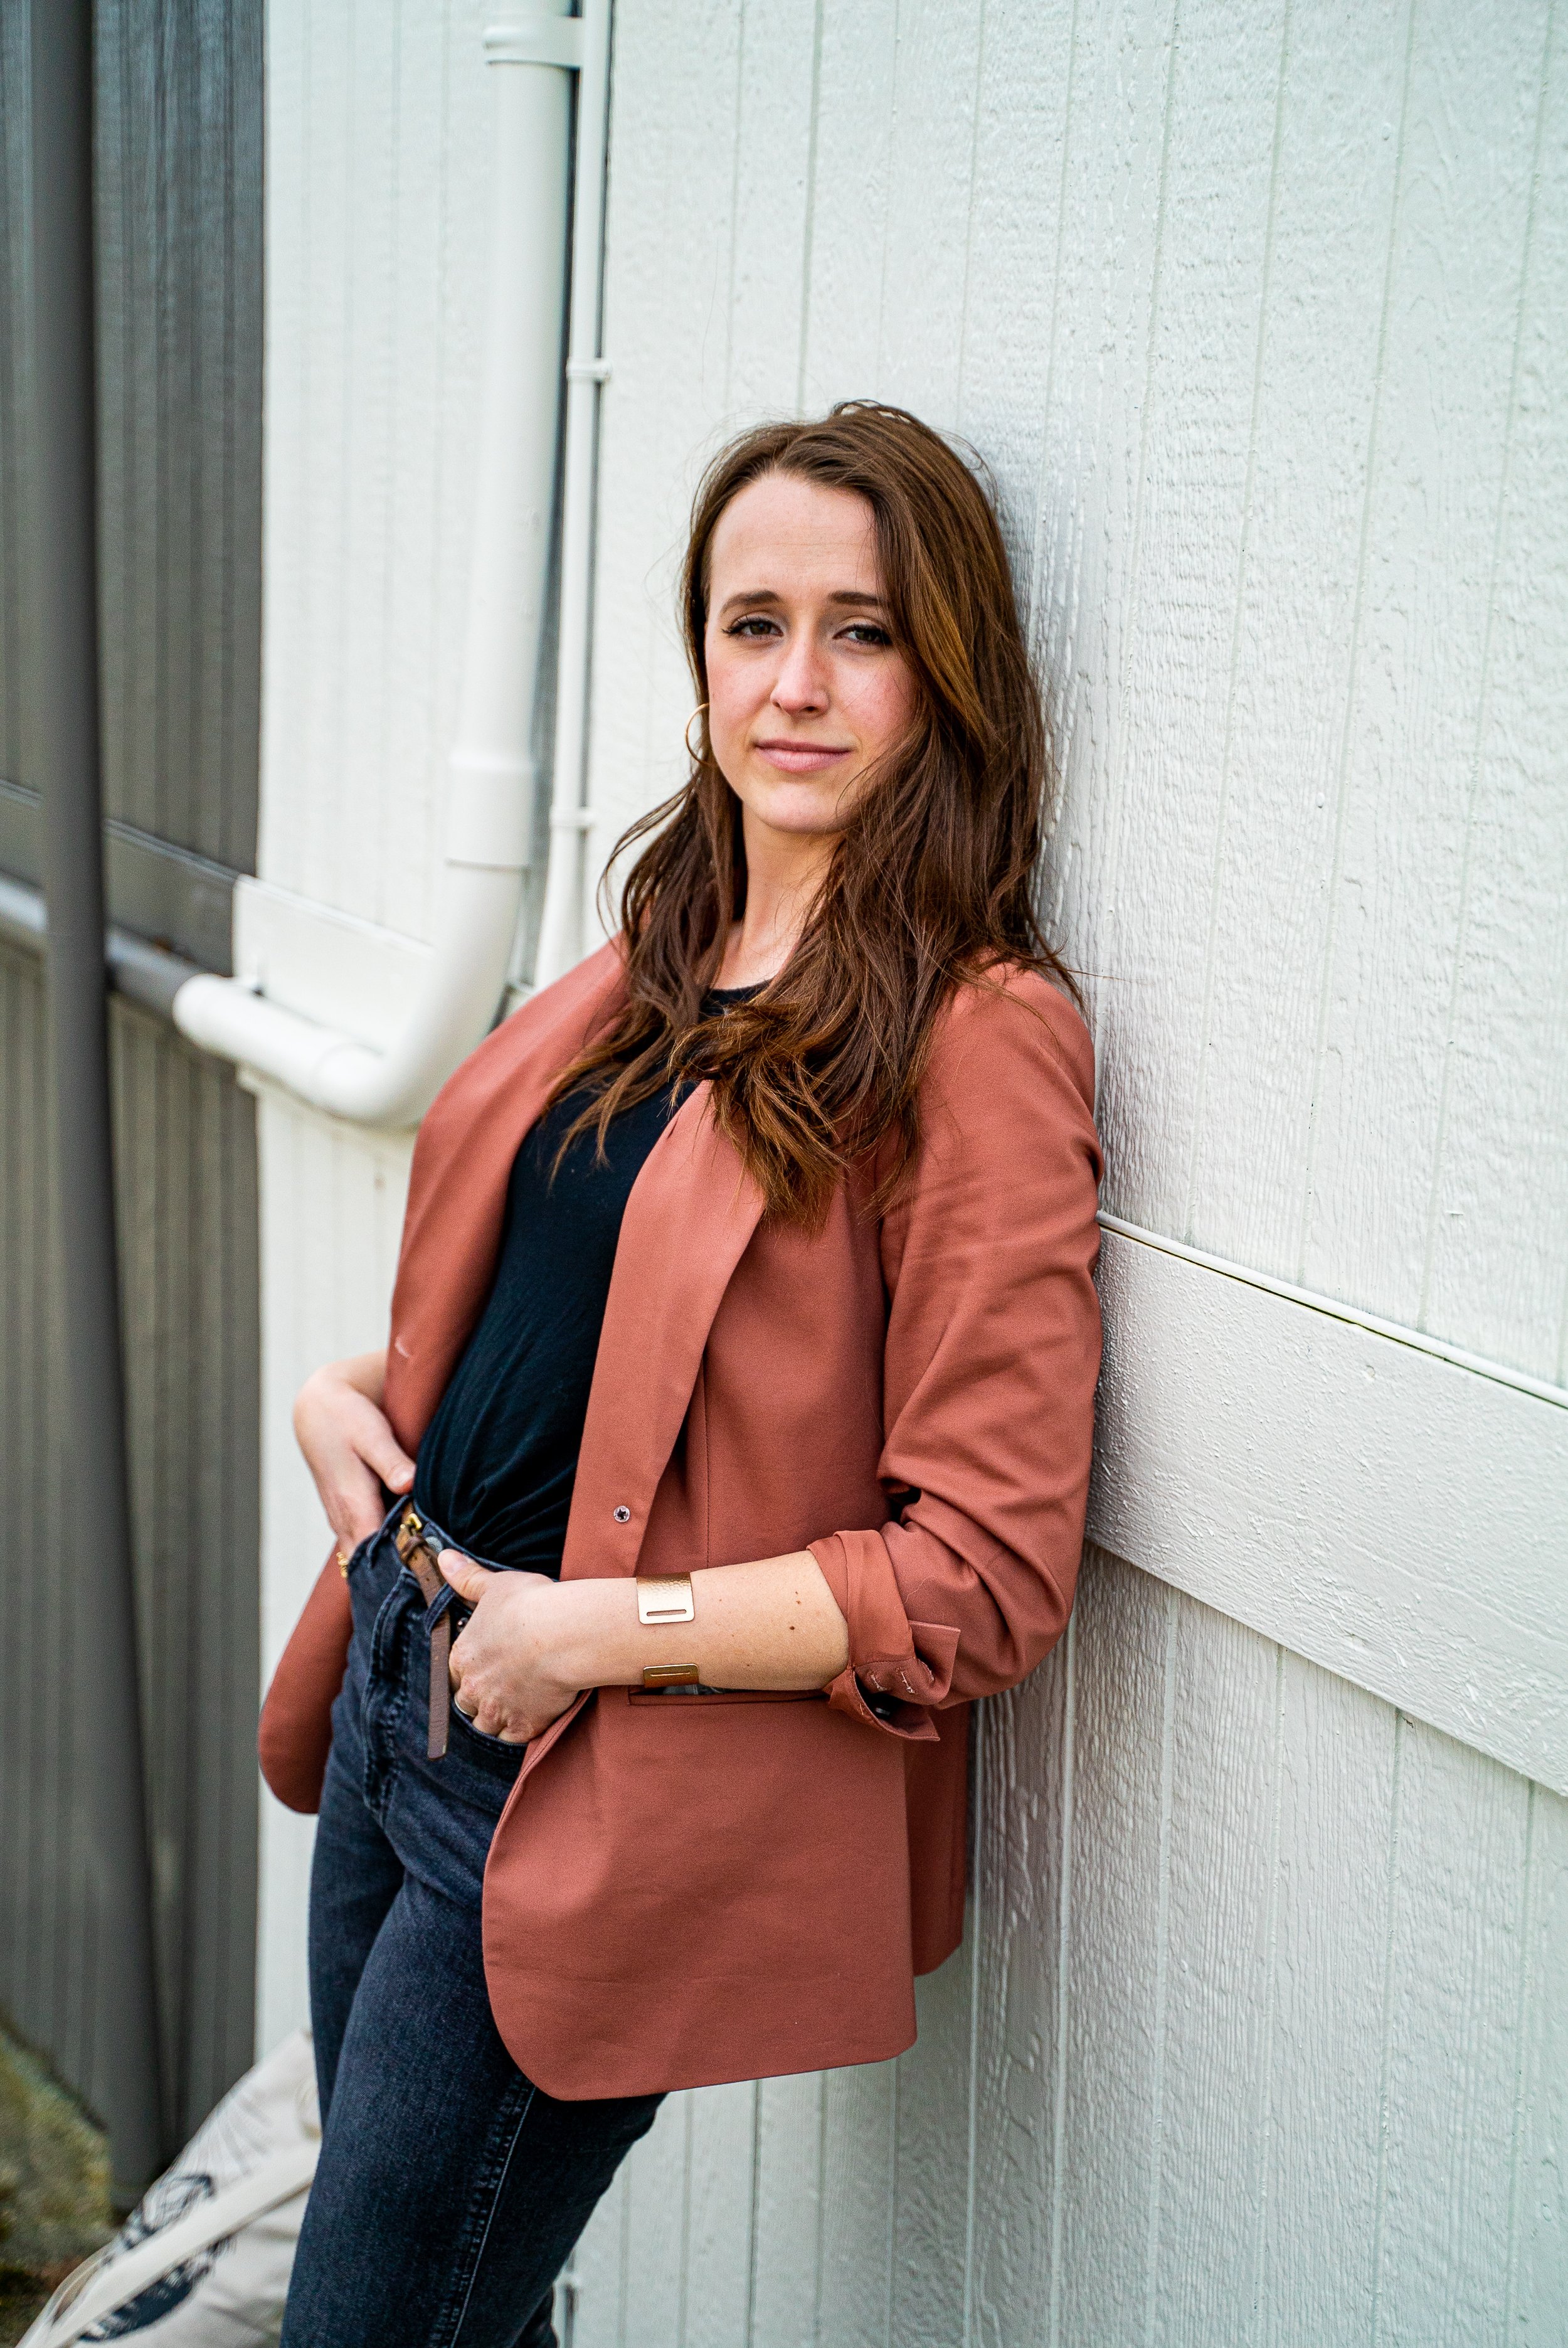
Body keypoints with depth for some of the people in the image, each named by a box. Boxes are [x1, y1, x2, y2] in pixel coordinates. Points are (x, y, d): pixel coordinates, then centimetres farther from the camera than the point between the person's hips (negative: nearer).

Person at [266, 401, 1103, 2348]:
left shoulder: (977, 1038, -17)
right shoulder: (657, 965, 7)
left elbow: (988, 1574, -20)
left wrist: (603, 1631, -20)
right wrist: (352, 1387, 4)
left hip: (603, 1803, -7)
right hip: (405, 1700, 8)